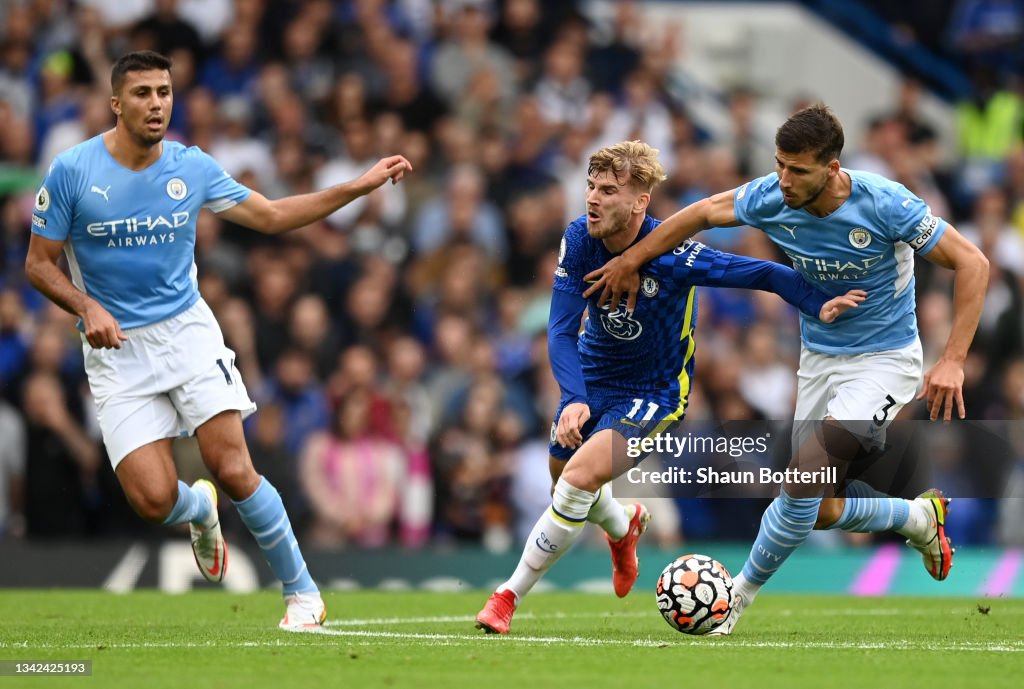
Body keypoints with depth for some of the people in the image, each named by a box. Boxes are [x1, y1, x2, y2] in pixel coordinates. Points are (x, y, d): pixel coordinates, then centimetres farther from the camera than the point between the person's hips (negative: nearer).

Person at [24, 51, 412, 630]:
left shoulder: (192, 167, 0)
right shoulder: (73, 171, -8)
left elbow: (271, 216, 11)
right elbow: (39, 264, -1)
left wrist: (362, 186, 5)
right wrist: (88, 309, -19)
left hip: (187, 331, 1)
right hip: (117, 350, -1)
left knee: (233, 471, -14)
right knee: (153, 500, -13)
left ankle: (302, 591, 3)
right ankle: (200, 510, 26)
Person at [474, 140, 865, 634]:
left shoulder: (671, 255, -29)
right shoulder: (579, 239, -18)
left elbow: (762, 273, -24)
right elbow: (561, 331, -18)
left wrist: (819, 304, -41)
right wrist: (574, 399, -34)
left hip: (653, 391, -5)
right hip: (592, 377, 5)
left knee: (578, 480, -23)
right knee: (563, 478, 21)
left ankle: (510, 596, -10)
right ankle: (623, 527, 57)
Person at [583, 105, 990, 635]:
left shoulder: (884, 204, -25)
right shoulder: (771, 198, -13)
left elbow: (971, 263, -19)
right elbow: (704, 212, 7)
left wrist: (952, 361, -25)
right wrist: (631, 260, 11)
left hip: (883, 358, -6)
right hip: (819, 357, 6)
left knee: (810, 461, -25)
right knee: (823, 510, 4)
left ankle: (740, 594, -10)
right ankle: (920, 518, 34)